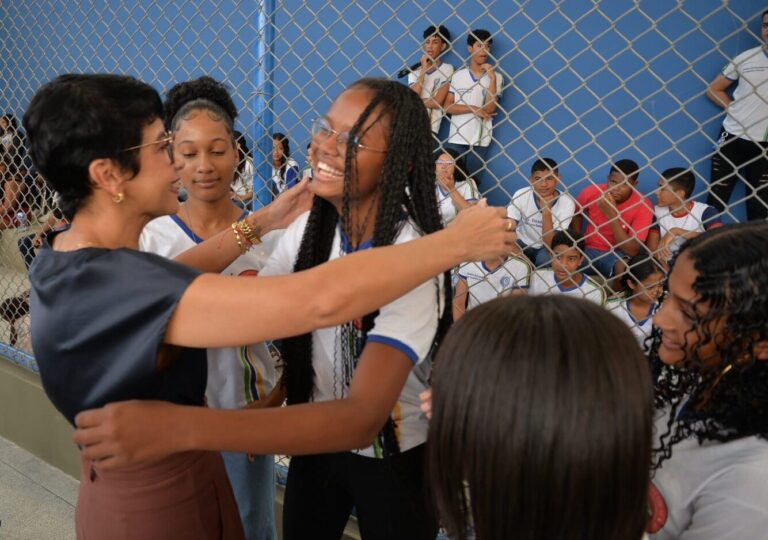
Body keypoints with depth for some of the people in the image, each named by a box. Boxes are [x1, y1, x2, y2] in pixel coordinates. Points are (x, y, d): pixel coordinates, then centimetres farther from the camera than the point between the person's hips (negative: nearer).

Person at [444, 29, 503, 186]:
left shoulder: (495, 77, 4)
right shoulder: (458, 75, 6)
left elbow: (489, 109, -8)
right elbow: (448, 107, -1)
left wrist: (492, 78, -12)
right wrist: (474, 109, -10)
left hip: (480, 141, -1)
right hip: (456, 139, 1)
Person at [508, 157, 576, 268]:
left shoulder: (566, 203, -21)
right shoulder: (521, 195, -17)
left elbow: (550, 244, -25)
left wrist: (546, 211, -34)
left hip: (547, 248, -2)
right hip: (522, 244, 2)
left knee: (545, 258, -34)